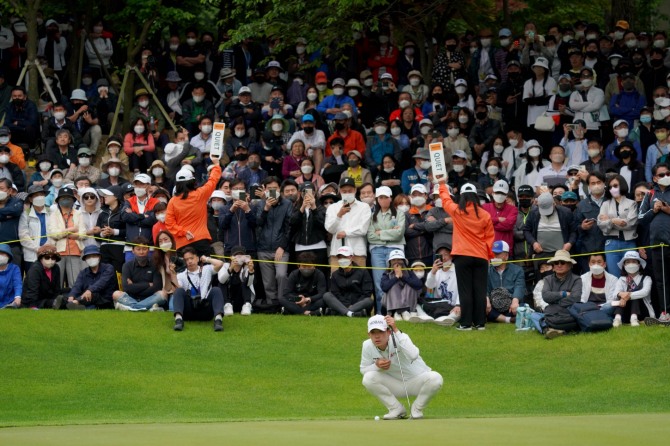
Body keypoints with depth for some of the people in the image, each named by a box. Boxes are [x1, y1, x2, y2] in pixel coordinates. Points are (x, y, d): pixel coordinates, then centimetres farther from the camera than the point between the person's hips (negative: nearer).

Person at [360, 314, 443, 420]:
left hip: (416, 381, -3)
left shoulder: (399, 338, -25)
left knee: (435, 378, -35)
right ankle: (397, 410, -4)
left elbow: (413, 355, -46)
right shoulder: (367, 346, -13)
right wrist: (377, 366, -24)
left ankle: (416, 410, -7)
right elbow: (363, 369, 0)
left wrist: (396, 330, -47)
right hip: (395, 386, 3)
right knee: (368, 378, -24)